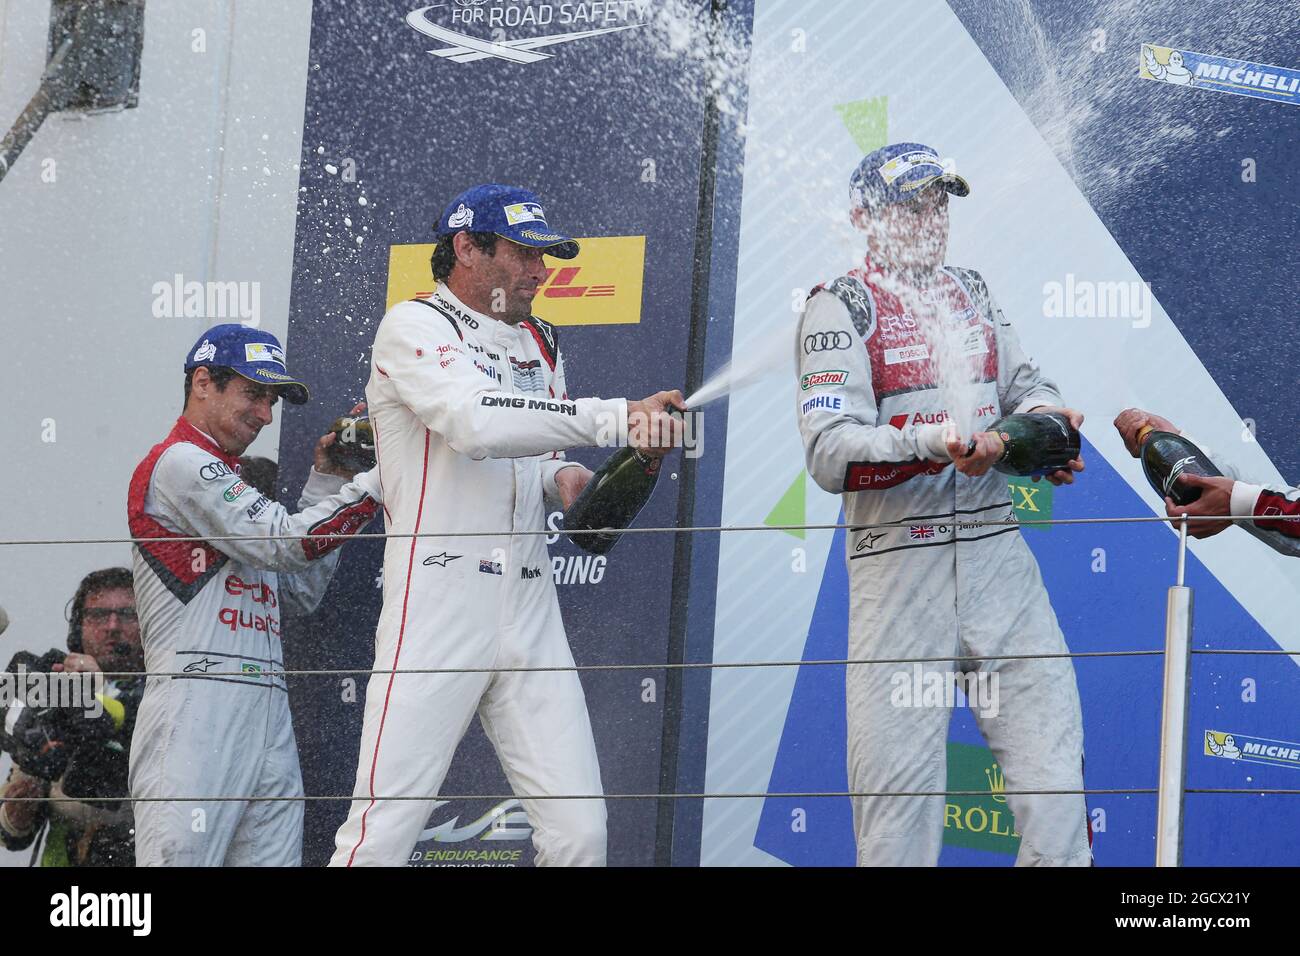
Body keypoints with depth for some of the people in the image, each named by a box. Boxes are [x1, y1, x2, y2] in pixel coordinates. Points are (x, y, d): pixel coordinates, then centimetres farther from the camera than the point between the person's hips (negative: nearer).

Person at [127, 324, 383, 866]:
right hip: (199, 698, -9)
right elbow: (287, 541, -11)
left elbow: (301, 593, 24)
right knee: (181, 858, -15)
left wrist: (327, 482, 19)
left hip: (269, 714, 9)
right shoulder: (178, 462, -1)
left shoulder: (228, 483, 28)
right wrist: (381, 478, -6)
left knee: (275, 857, 1)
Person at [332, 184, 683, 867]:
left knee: (579, 832, -2)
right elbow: (477, 421, -22)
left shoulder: (539, 343, 19)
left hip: (530, 617, 7)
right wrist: (616, 419, -28)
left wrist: (562, 477, 6)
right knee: (381, 835, -10)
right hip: (438, 602, -6)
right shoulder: (414, 327, -4)